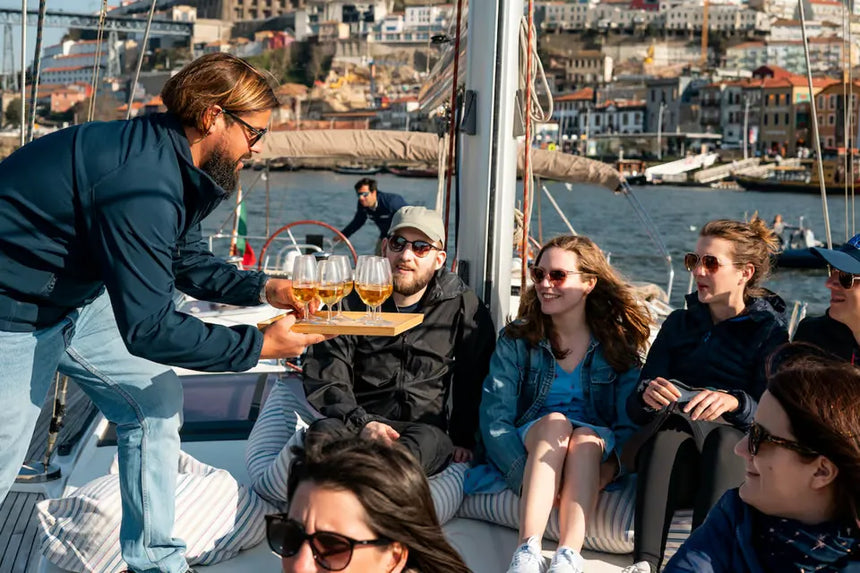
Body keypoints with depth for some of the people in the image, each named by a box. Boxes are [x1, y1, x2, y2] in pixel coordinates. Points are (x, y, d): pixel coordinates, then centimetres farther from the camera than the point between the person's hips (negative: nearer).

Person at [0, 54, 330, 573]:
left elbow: (189, 262, 14)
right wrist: (260, 346, -23)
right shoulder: (143, 181, -32)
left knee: (156, 398, 11)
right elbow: (148, 330, -30)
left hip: (74, 297, 10)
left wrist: (263, 288, 1)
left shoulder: (172, 161, -2)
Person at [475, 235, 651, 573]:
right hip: (530, 445, 0)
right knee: (554, 423, -32)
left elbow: (630, 424, -5)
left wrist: (607, 471, -26)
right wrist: (528, 476, -22)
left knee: (587, 437, -32)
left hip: (595, 450, 0)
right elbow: (494, 419, -6)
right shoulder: (516, 339, 4)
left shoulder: (619, 343, 4)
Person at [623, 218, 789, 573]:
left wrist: (734, 403, -29)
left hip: (737, 462, -2)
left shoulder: (770, 331, 9)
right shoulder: (679, 323, 19)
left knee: (724, 438, -35)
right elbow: (635, 408, 9)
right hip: (669, 459, 2)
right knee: (671, 421, -32)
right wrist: (647, 395, -16)